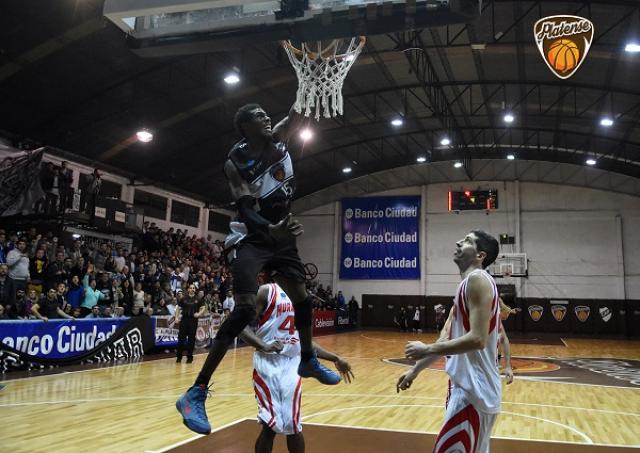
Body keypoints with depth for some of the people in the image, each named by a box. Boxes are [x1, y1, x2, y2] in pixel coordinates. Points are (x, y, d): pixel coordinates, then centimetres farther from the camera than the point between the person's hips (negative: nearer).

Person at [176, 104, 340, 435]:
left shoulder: (277, 138, -1)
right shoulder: (235, 163, -17)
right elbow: (245, 210, -27)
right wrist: (270, 230, -46)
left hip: (281, 235, 7)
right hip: (250, 238, -6)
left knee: (302, 298, 13)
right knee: (244, 310, -20)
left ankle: (307, 361, 38)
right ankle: (196, 393, -18)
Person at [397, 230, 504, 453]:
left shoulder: (478, 279, -14)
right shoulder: (467, 284, 16)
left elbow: (477, 339, -24)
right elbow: (447, 338, 19)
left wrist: (427, 349, -17)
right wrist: (415, 370, 18)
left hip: (474, 389, -10)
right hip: (468, 385, 10)